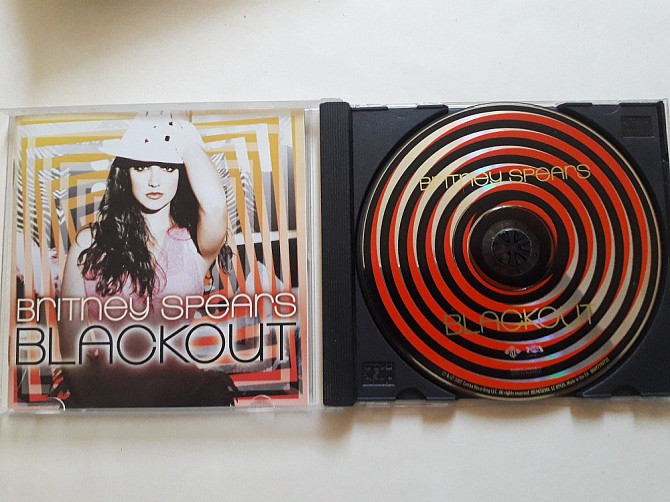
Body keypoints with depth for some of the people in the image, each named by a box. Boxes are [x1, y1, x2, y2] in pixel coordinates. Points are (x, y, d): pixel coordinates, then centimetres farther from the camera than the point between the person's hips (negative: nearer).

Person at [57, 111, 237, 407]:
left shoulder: (193, 242, 1)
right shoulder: (90, 242, 5)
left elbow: (215, 204, -21)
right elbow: (70, 335, 3)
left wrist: (185, 137, -7)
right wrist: (91, 400, -9)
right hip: (106, 398, 1)